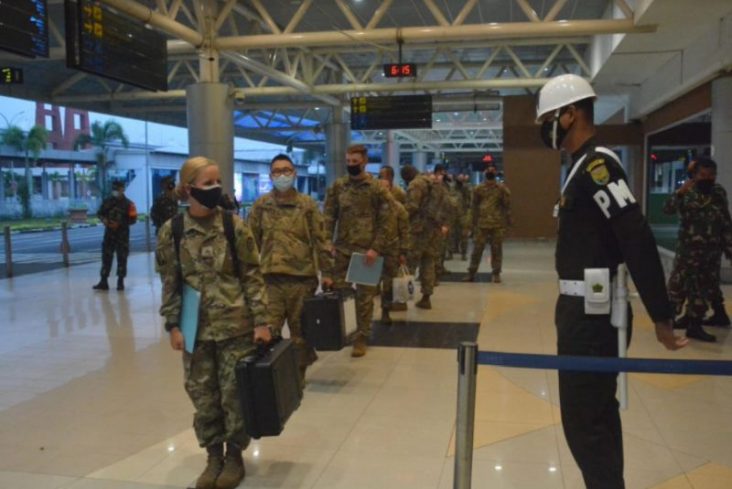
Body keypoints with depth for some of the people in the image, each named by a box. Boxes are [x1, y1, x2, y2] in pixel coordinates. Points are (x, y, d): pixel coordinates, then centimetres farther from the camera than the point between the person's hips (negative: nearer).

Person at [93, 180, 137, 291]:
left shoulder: (128, 203, -6)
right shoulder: (107, 201, 5)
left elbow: (133, 219, -8)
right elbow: (100, 213, 14)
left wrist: (119, 224, -17)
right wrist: (103, 219, -8)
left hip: (122, 234, -3)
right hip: (109, 233, 3)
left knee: (122, 258, 3)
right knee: (106, 257, 3)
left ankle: (120, 282, 12)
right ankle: (103, 282, 7)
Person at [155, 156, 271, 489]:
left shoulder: (234, 225, -6)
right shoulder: (172, 231, -2)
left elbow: (252, 276, -4)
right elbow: (170, 283, 4)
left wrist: (261, 321, -7)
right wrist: (173, 324, 0)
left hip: (235, 326, -1)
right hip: (196, 328, 2)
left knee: (235, 394, 7)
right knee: (202, 395, 11)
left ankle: (234, 455, 26)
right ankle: (213, 455, 29)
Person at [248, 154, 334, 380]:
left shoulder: (307, 205, 2)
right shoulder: (261, 205, 6)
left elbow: (320, 241, 3)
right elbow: (252, 240, 9)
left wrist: (326, 272, 2)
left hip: (302, 277, 0)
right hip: (271, 278, 1)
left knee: (301, 329, 11)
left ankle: (299, 372, 26)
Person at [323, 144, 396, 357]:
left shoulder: (377, 188, -3)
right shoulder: (337, 186, 6)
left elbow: (388, 221, -5)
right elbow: (329, 217, 5)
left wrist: (377, 248, -14)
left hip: (366, 250, -2)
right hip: (341, 249, 3)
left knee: (364, 296, 6)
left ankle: (361, 338, 17)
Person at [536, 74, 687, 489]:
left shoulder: (596, 163, -18)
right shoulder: (587, 164, 13)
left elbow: (639, 241, -24)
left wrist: (661, 317, -22)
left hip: (589, 312, -10)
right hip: (587, 308, 10)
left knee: (582, 418, -3)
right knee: (598, 411, 19)